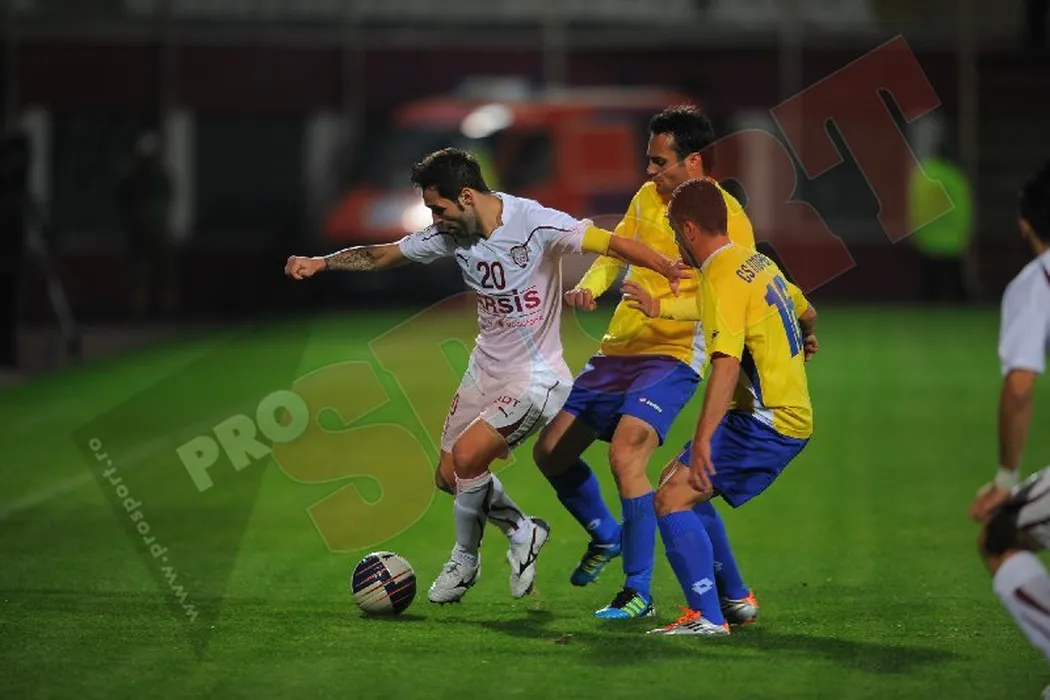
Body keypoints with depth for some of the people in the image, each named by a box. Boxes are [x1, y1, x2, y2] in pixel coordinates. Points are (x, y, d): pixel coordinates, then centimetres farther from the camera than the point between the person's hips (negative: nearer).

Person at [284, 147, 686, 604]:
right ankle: (522, 533, 31)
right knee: (450, 476, 7)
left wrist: (677, 275, -35)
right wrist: (319, 263, -3)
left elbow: (612, 244, -25)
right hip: (486, 366, 7)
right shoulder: (452, 234, -3)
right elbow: (383, 255, 9)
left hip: (535, 375, -7)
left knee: (466, 455, -20)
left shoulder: (534, 223, -22)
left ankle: (465, 560, 5)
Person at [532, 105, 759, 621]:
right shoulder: (648, 196, 8)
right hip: (619, 348, 8)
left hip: (673, 356, -8)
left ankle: (638, 593, -15)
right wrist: (590, 286, -2)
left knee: (625, 454, -26)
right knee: (550, 451, 8)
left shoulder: (726, 218, -13)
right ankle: (606, 535, 35)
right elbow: (615, 251, 19)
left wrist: (663, 306, -31)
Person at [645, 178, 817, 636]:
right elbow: (806, 314, 29)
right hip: (792, 413, 10)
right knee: (677, 480, 22)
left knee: (672, 498, -15)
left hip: (764, 422, -10)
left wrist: (703, 439, -38)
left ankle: (708, 617, -21)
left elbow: (727, 363, -30)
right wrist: (803, 340, 55)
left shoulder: (721, 281, -17)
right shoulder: (758, 263, 12)